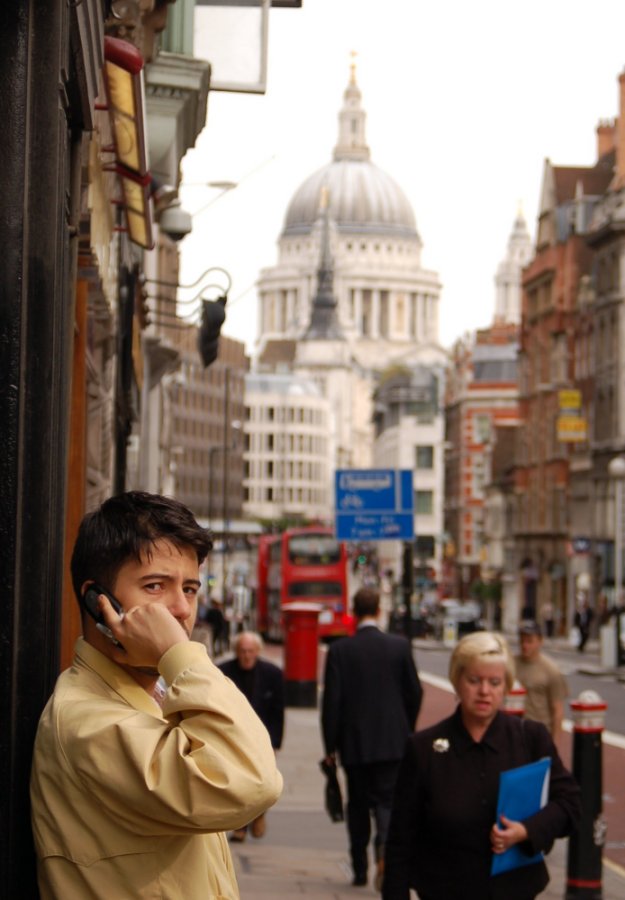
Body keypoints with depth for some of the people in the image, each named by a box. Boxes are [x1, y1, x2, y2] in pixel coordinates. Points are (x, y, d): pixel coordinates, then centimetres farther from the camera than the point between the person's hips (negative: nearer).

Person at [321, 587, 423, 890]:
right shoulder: (400, 646, -3)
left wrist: (330, 745, 2)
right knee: (387, 800, 3)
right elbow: (414, 692, 2)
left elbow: (331, 700, -6)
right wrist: (406, 730, 18)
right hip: (391, 741, 0)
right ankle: (384, 847, -24)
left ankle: (360, 869, 17)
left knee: (358, 805, 12)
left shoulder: (339, 650, -6)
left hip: (354, 743, 0)